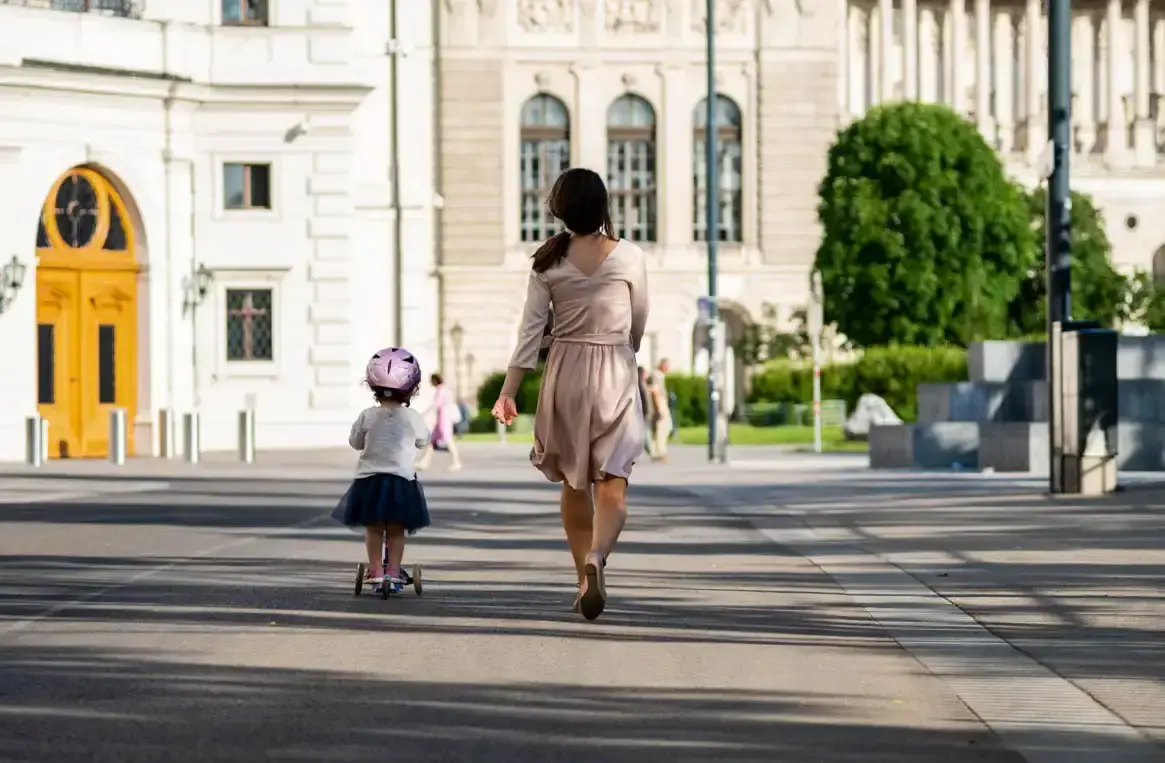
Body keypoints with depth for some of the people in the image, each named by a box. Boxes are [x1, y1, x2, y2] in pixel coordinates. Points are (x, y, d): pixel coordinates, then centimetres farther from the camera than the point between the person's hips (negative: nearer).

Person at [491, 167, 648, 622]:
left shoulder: (549, 261, -2)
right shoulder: (630, 258, -5)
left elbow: (531, 328, -5)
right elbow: (639, 325, 7)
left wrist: (508, 391, -3)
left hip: (565, 372, 2)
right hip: (615, 375, -2)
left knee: (573, 482, 17)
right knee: (612, 486, -5)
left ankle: (584, 576, 23)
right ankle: (595, 557, -33)